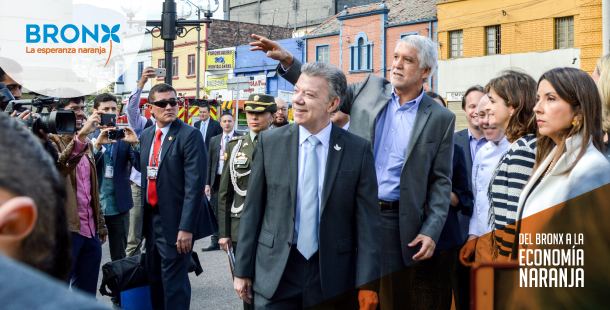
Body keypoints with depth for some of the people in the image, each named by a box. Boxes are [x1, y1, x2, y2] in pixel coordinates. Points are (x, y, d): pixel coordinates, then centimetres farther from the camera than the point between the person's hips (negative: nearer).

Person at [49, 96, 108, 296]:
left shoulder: (87, 144, 19)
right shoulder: (51, 140, -5)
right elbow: (58, 167, -27)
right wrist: (82, 135, -34)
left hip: (90, 231, 7)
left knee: (87, 294, 11)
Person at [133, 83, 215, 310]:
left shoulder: (190, 135, -13)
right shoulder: (145, 136, 10)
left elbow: (195, 184, -19)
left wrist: (186, 227, -23)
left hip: (175, 221, -7)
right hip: (152, 218, 7)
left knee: (173, 282, -2)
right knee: (155, 279, 17)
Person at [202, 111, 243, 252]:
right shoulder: (214, 140, 13)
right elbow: (209, 163, 12)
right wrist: (207, 183, 6)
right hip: (218, 180, 4)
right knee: (217, 213, 8)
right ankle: (215, 242, 15)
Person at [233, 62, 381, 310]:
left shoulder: (358, 150, -4)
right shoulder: (269, 142, 0)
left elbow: (368, 221, -3)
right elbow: (252, 209, 2)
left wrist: (367, 284, -6)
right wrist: (243, 270, 2)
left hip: (332, 279, 0)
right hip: (275, 274, 1)